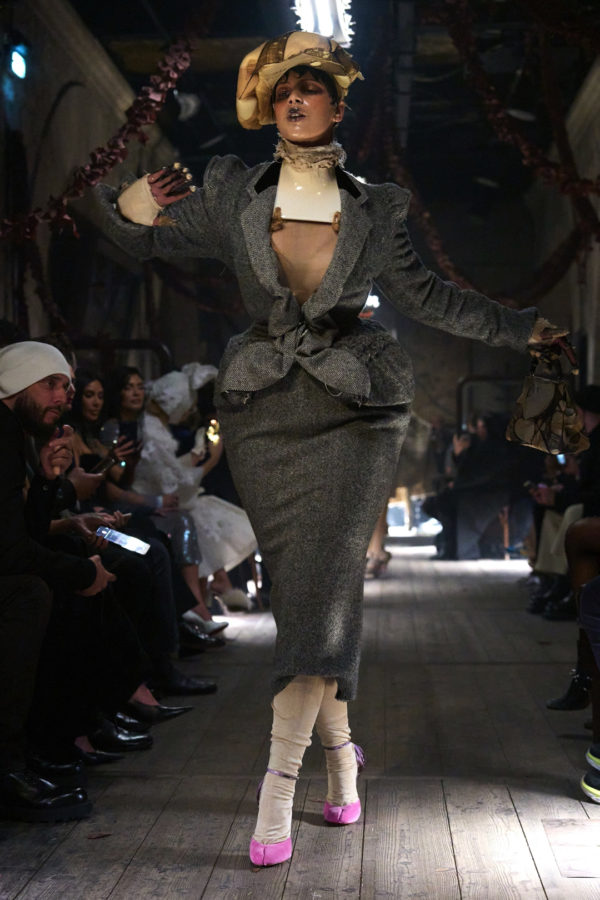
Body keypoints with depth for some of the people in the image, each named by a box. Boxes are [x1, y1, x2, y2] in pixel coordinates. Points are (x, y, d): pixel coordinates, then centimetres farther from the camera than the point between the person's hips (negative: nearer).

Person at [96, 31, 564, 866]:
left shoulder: (374, 209, 8)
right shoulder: (232, 194, 7)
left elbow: (422, 293, 19)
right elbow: (144, 236, 10)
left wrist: (518, 326, 19)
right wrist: (134, 201, -14)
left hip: (356, 408, -1)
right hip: (264, 408, 1)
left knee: (324, 582, -12)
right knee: (300, 587, 4)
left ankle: (278, 786, -12)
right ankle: (341, 748, 21)